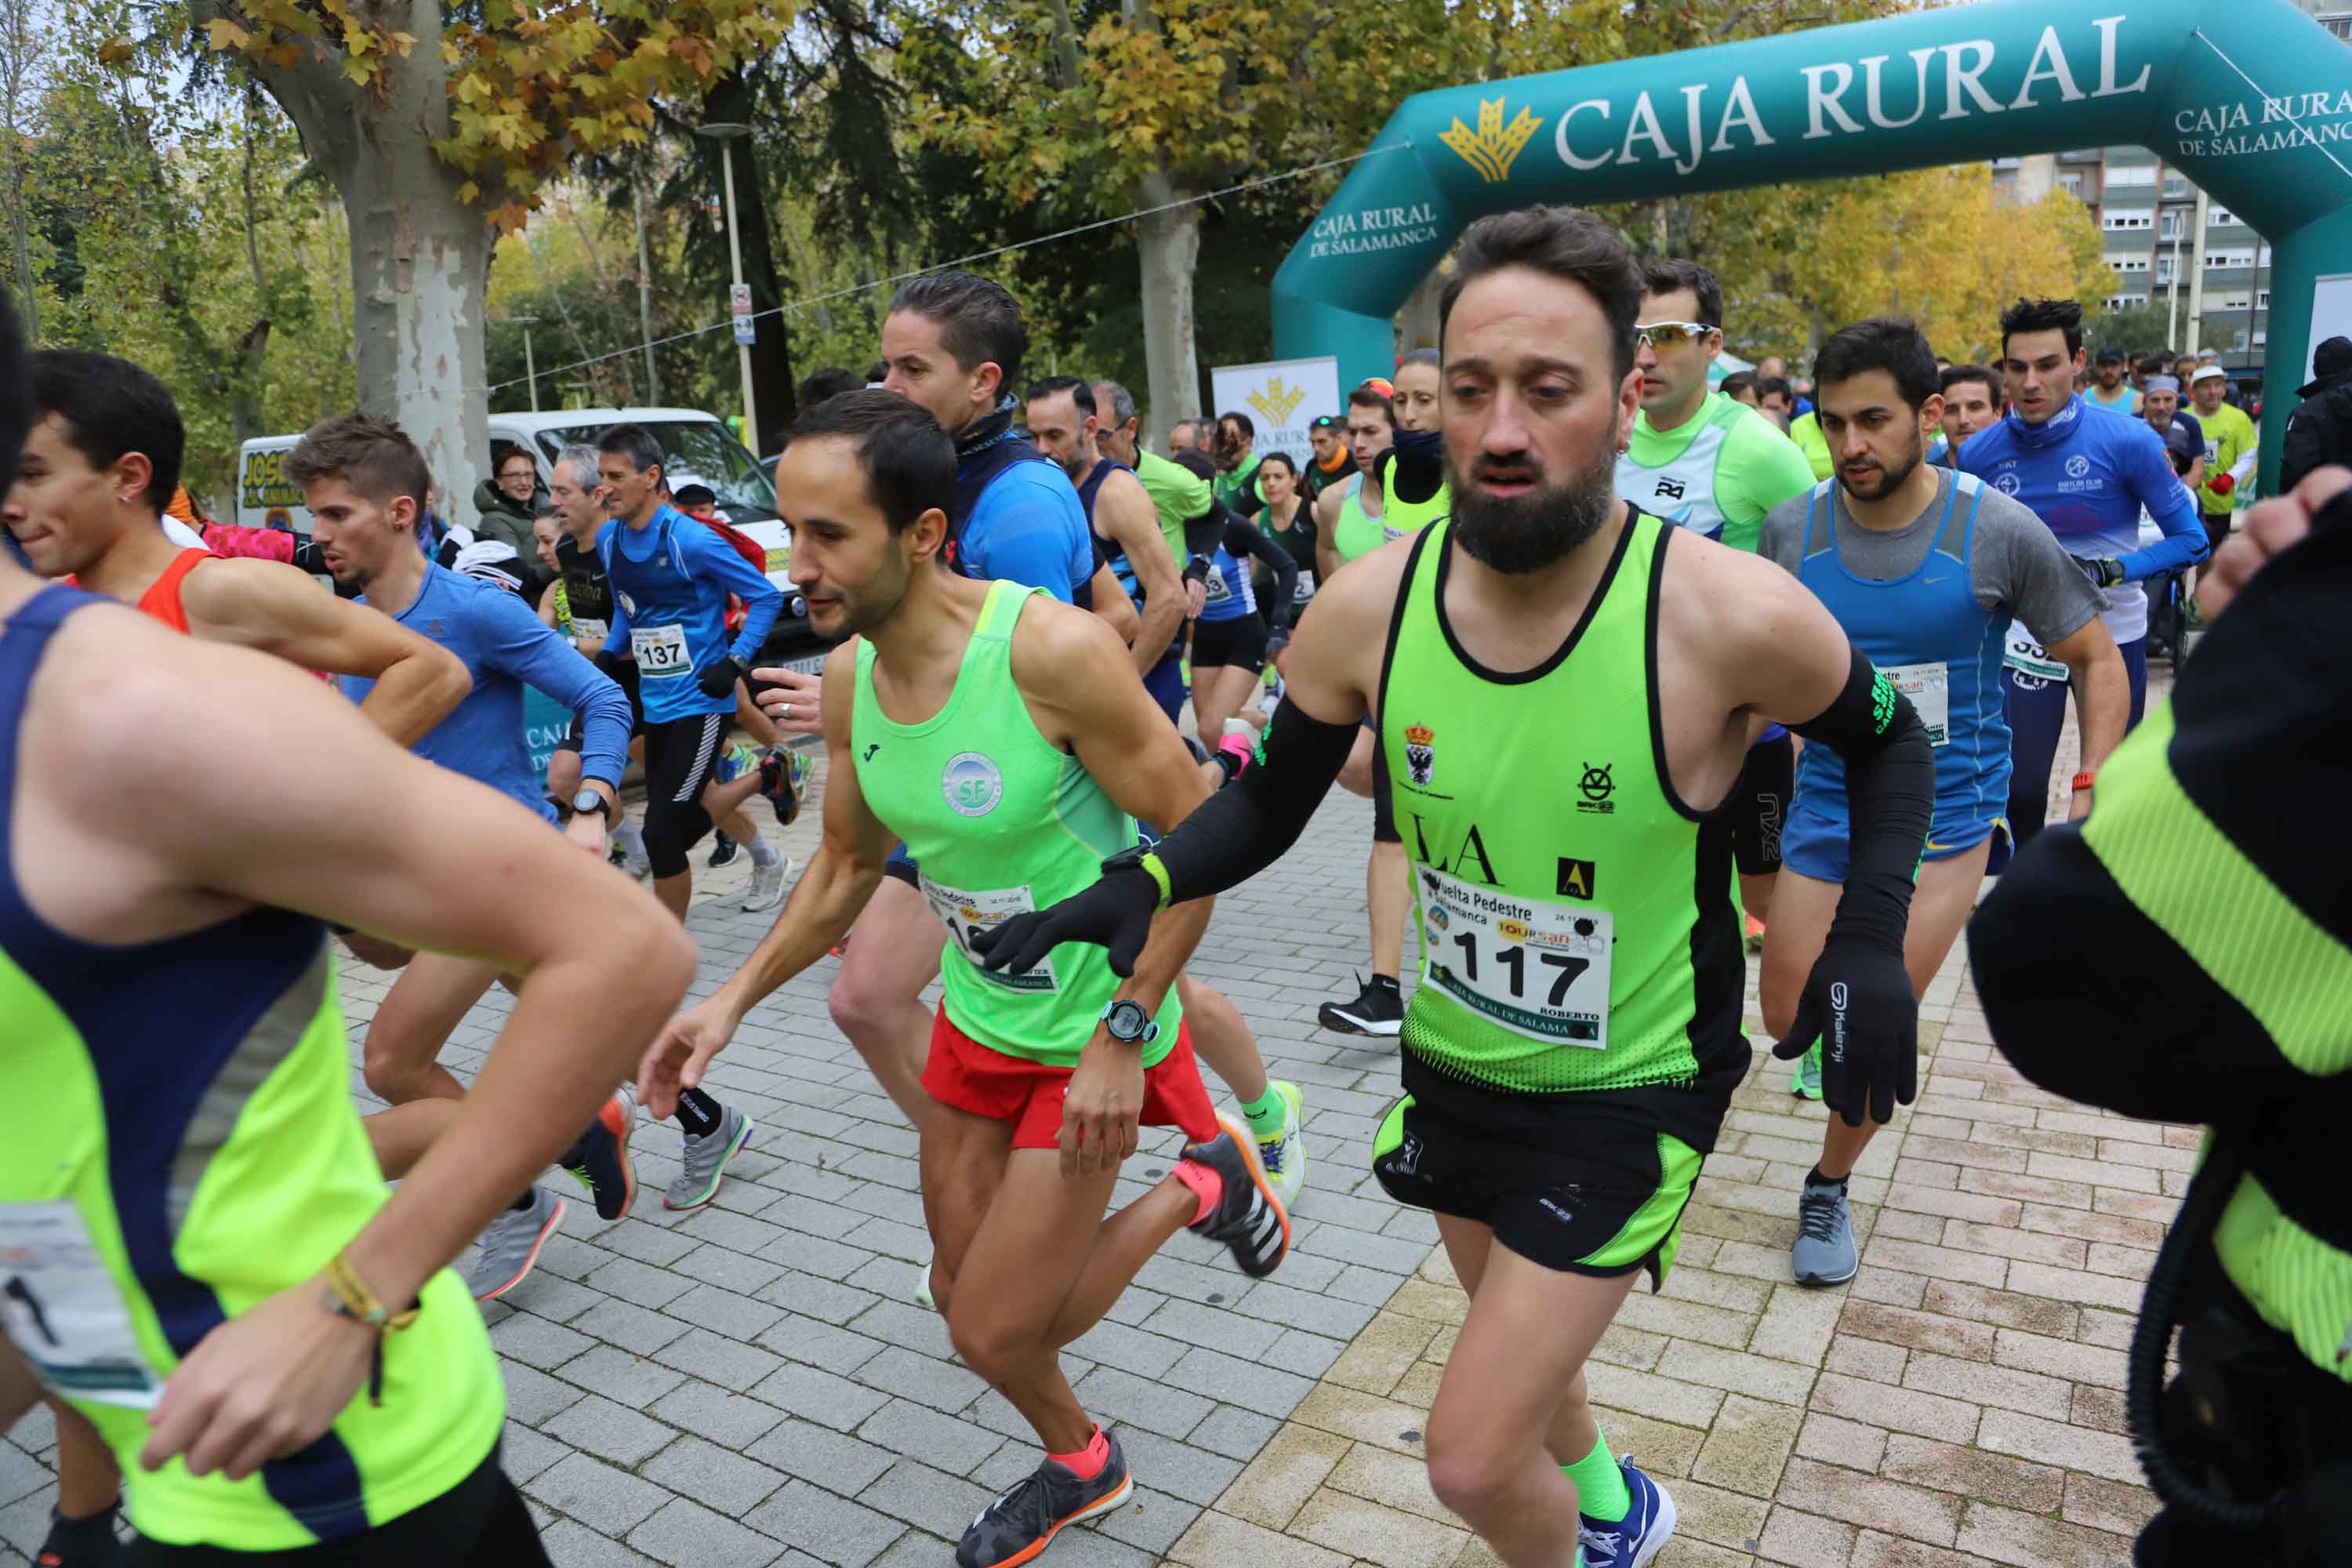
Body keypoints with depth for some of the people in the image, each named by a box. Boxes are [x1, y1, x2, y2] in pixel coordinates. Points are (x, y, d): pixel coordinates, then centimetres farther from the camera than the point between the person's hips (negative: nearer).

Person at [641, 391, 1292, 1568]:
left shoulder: (1052, 649, -28)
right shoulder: (847, 676, -7)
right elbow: (847, 865, 8)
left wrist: (1123, 1036, -22)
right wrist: (731, 1003, 1)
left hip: (1094, 1033, -6)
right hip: (974, 1021, 7)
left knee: (994, 1334, -1)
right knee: (968, 1298, 17)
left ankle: (1200, 1186, 20)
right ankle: (1079, 1465, 47)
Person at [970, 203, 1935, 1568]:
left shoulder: (1735, 615, -26)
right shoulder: (1369, 605, -16)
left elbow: (1892, 744, -4)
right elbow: (1269, 802, -2)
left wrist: (1870, 940, -17)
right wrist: (1145, 885, -21)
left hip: (1631, 1092, -4)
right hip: (1452, 1064, 5)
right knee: (1522, 1348, 29)